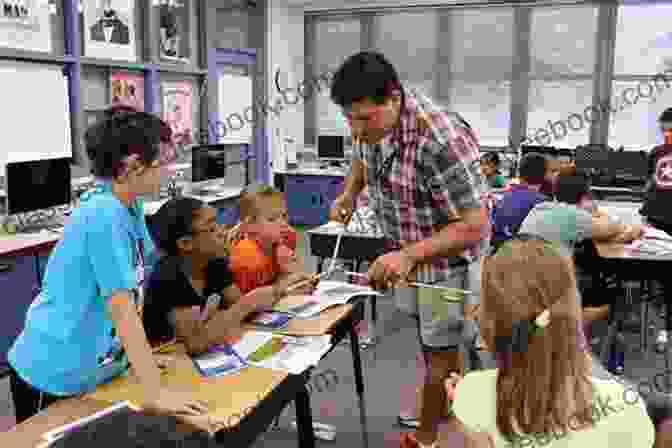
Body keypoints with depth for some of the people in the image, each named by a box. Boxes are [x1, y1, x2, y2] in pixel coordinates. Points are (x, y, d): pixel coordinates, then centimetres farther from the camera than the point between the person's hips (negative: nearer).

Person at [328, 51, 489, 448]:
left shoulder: (441, 140, -35)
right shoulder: (374, 120, -11)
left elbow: (474, 226, -31)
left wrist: (408, 256, -40)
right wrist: (349, 194, -5)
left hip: (446, 255, -7)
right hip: (408, 249, 8)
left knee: (439, 350, 8)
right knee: (443, 341, 25)